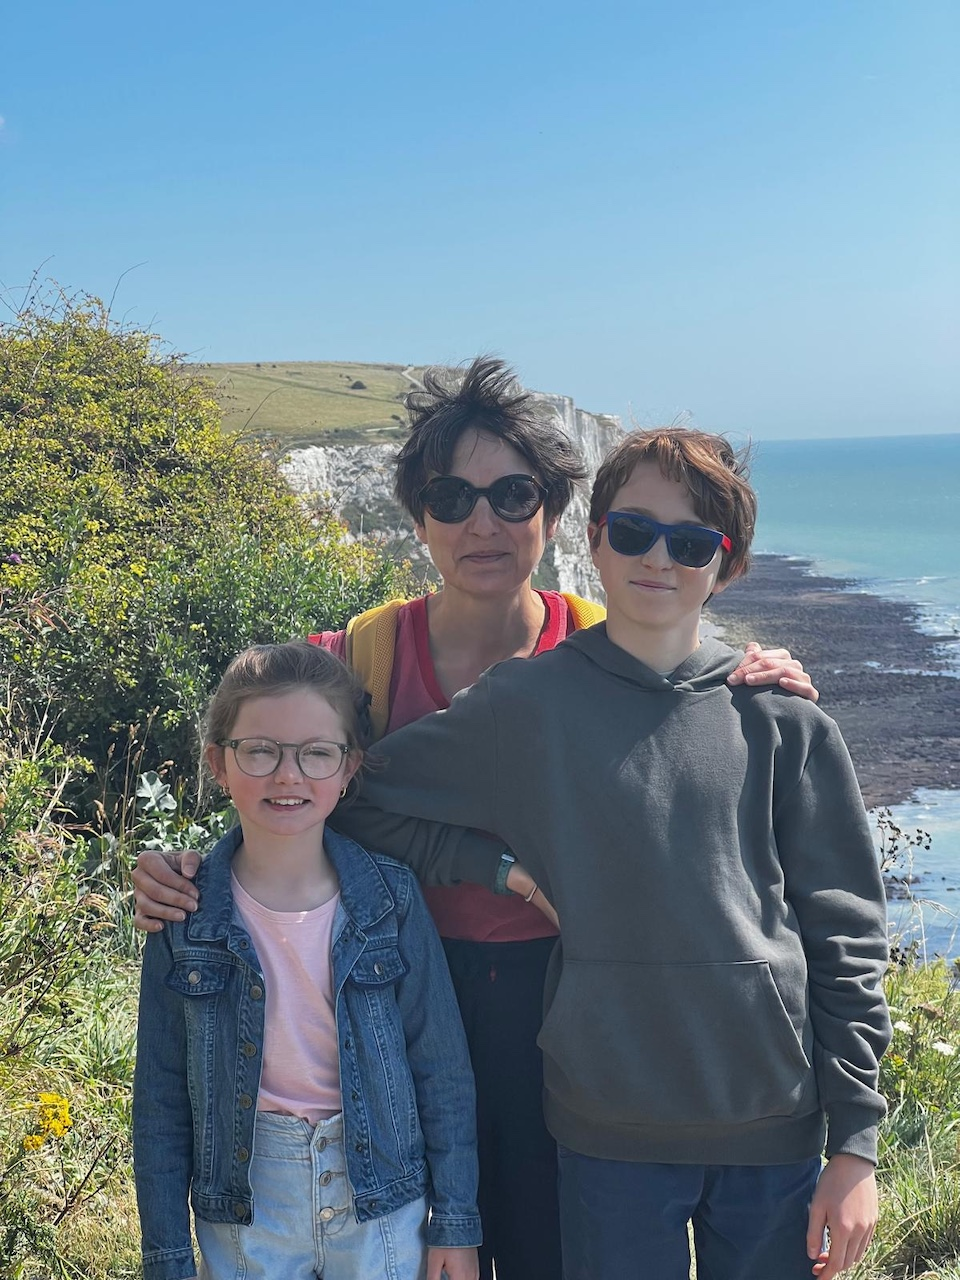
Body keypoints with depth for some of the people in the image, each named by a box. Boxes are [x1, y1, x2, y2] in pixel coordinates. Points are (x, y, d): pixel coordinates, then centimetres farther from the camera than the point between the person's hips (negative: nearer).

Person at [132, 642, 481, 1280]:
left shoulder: (390, 898, -11)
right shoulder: (184, 915, -10)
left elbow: (443, 1067, -3)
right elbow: (162, 1101, -2)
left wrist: (456, 1223, 0)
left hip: (384, 1201, 0)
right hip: (243, 1209, 0)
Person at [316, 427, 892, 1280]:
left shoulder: (784, 722, 0)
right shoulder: (527, 704, -2)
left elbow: (846, 938, 1)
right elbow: (358, 801, 2)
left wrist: (856, 1143, -1)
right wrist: (501, 865, -6)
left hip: (775, 1127, 1)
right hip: (610, 1130, -1)